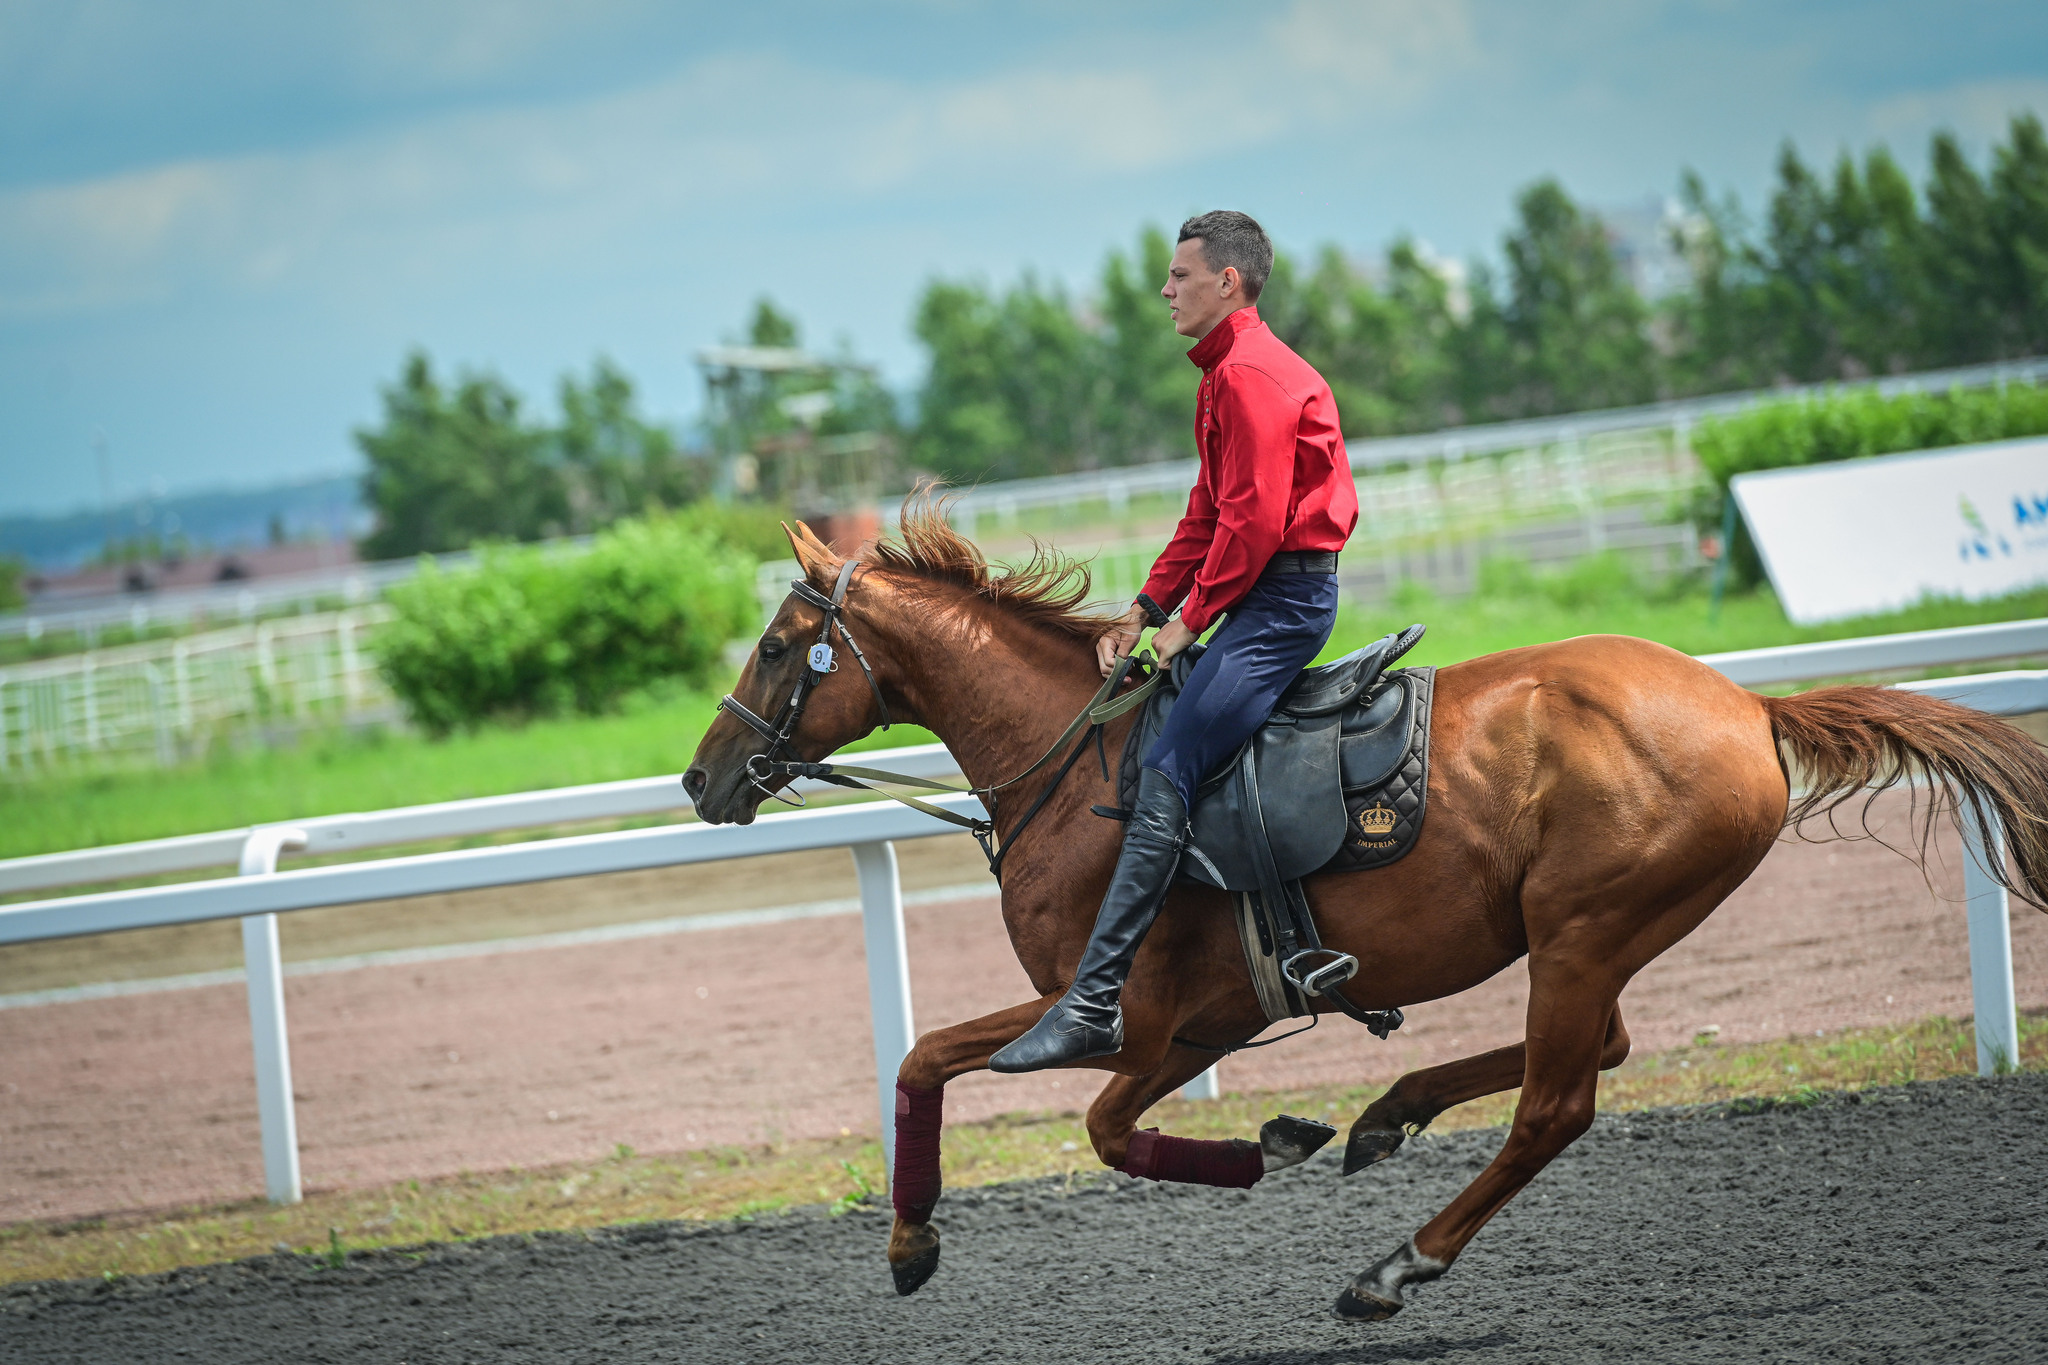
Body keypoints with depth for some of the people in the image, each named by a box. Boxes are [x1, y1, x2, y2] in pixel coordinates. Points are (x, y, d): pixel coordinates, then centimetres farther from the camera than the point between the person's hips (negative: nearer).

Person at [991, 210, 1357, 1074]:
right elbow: (1210, 514, 22)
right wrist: (1146, 611, 12)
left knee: (1164, 777, -20)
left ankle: (1094, 1003, -28)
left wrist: (1189, 620, -13)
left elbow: (1252, 519, -19)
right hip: (1269, 592, 12)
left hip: (1284, 596, -12)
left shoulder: (1252, 375, -13)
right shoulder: (1227, 374, 21)